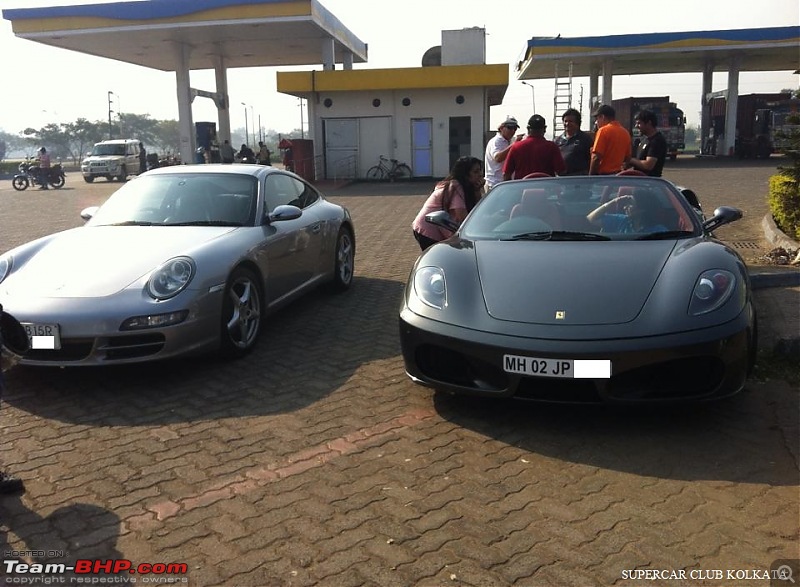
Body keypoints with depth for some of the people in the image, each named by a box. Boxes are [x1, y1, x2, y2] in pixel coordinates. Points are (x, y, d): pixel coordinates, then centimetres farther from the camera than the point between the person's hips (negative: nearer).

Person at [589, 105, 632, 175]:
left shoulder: (603, 131, -10)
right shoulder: (626, 133, 11)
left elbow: (596, 158, -17)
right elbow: (627, 157, 15)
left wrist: (591, 177, -12)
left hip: (604, 175, -7)